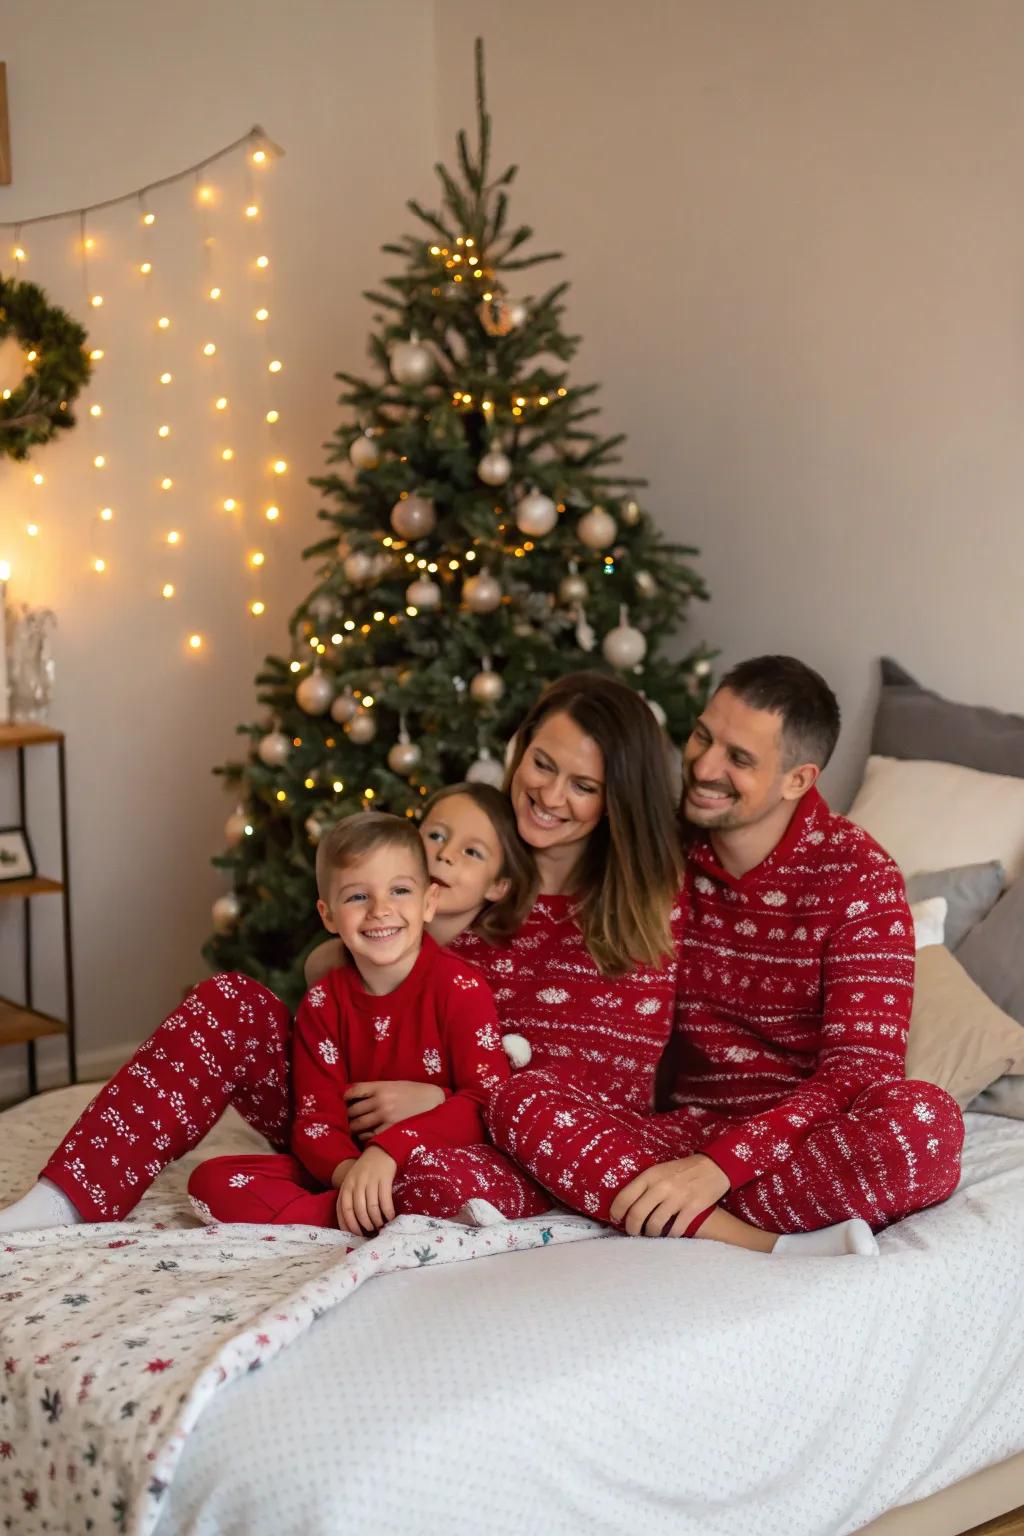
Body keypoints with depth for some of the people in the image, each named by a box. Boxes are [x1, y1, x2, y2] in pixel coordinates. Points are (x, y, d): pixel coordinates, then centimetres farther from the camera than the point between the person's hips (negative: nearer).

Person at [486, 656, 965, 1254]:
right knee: (520, 1098, -23)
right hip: (688, 1129, 4)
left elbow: (860, 1069, -16)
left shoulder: (861, 876, -9)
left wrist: (719, 1165, -28)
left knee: (928, 1120, -35)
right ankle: (771, 1247, -33)